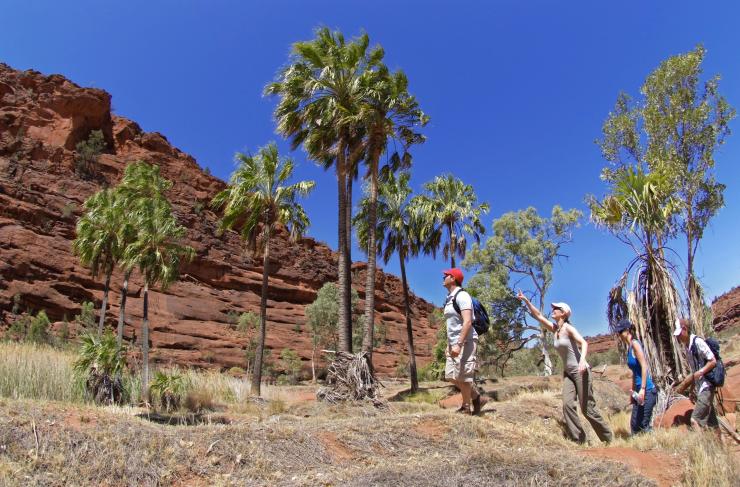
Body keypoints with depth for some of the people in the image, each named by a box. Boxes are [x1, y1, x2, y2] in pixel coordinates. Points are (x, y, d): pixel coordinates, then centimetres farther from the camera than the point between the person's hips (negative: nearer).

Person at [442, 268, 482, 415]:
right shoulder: (449, 298, 16)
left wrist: (459, 344, -29)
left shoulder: (462, 296, -13)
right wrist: (449, 344, 21)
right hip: (454, 343, 9)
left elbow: (467, 322, -23)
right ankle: (474, 395, 25)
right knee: (452, 376, 9)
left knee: (462, 376, -5)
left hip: (465, 342, -9)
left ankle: (466, 408, 11)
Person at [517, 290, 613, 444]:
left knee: (587, 408, -5)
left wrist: (582, 360, -42)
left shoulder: (568, 328, -13)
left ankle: (608, 439, 12)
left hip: (580, 371, -7)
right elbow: (538, 315, 11)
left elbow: (584, 343, -25)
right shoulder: (555, 329, 7)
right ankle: (578, 439, -5)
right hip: (568, 373, 7)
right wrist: (526, 300, 4)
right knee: (567, 405, -8)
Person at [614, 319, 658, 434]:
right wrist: (632, 391, 21)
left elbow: (644, 367, -18)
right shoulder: (629, 348, 14)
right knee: (634, 425, 11)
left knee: (644, 425, -4)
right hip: (639, 391, 9)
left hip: (647, 391, -9)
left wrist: (642, 389, -22)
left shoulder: (635, 344, -11)